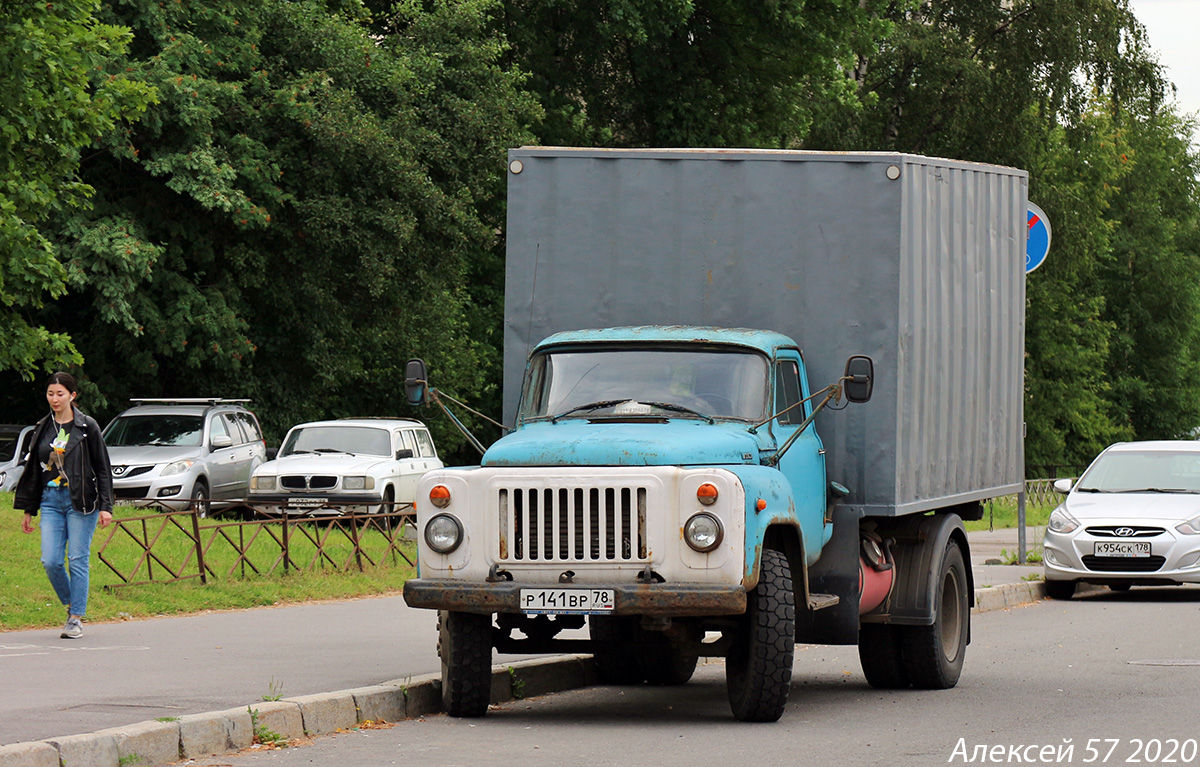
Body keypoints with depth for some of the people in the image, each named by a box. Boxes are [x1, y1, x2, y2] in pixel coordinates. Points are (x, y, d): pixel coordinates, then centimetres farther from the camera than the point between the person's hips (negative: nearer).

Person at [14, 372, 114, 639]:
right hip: (51, 501, 4)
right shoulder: (43, 429, 11)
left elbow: (103, 469, -1)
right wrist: (28, 510, 16)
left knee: (77, 561, -3)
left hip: (81, 501, -4)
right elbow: (33, 470, 17)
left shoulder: (87, 427, -2)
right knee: (50, 561, -5)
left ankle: (76, 619, 4)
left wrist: (105, 506, -8)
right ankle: (72, 605, 18)